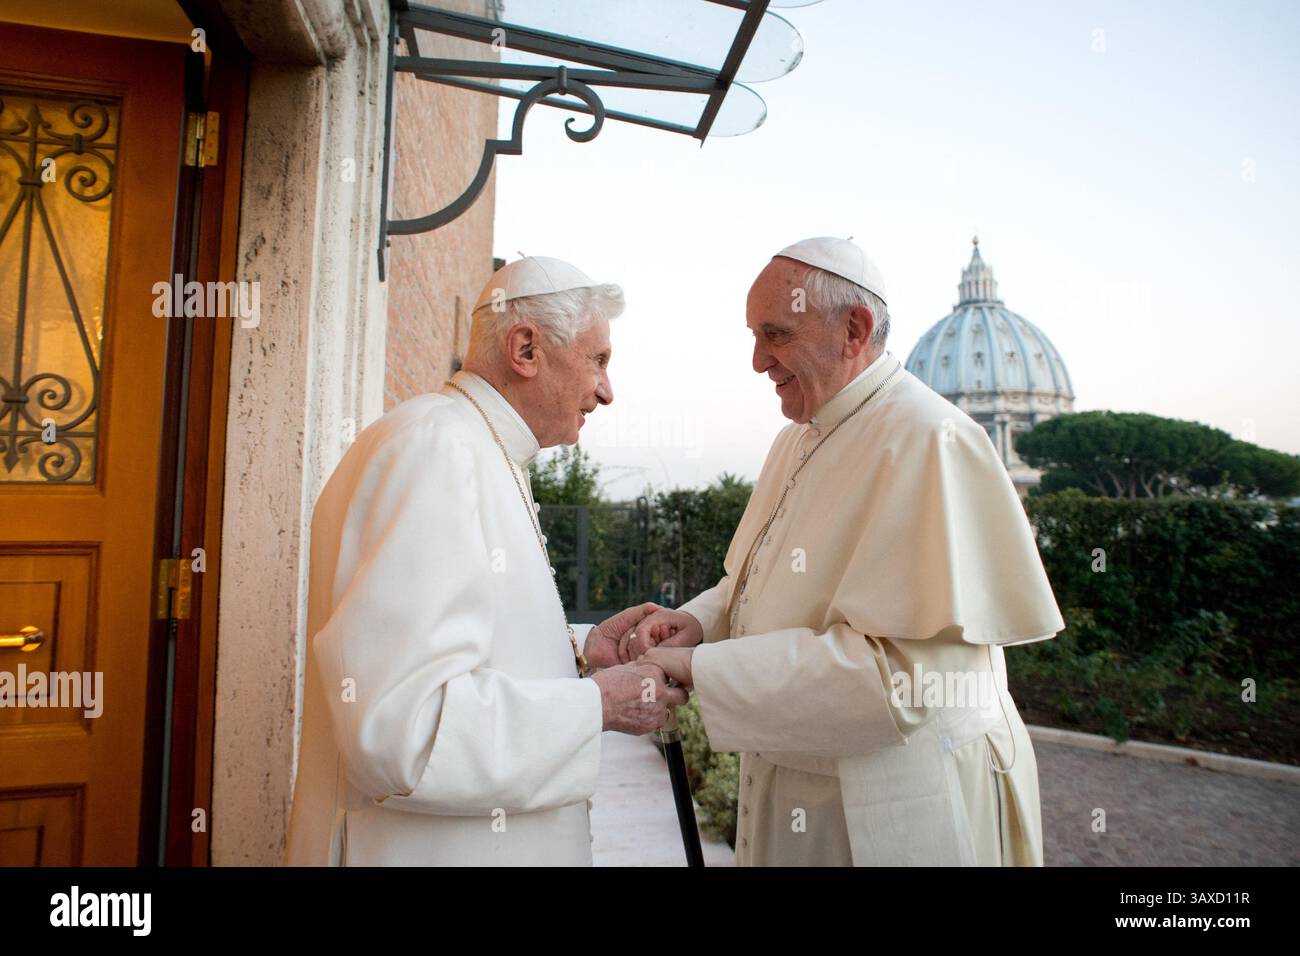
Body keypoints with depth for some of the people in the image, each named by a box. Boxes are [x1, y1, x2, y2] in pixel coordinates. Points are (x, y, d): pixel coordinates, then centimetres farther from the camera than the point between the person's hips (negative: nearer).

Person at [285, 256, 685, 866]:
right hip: (431, 846, -9)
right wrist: (598, 703, -19)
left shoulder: (485, 456, 10)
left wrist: (579, 652, 1)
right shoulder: (431, 447, -22)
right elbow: (400, 728, -29)